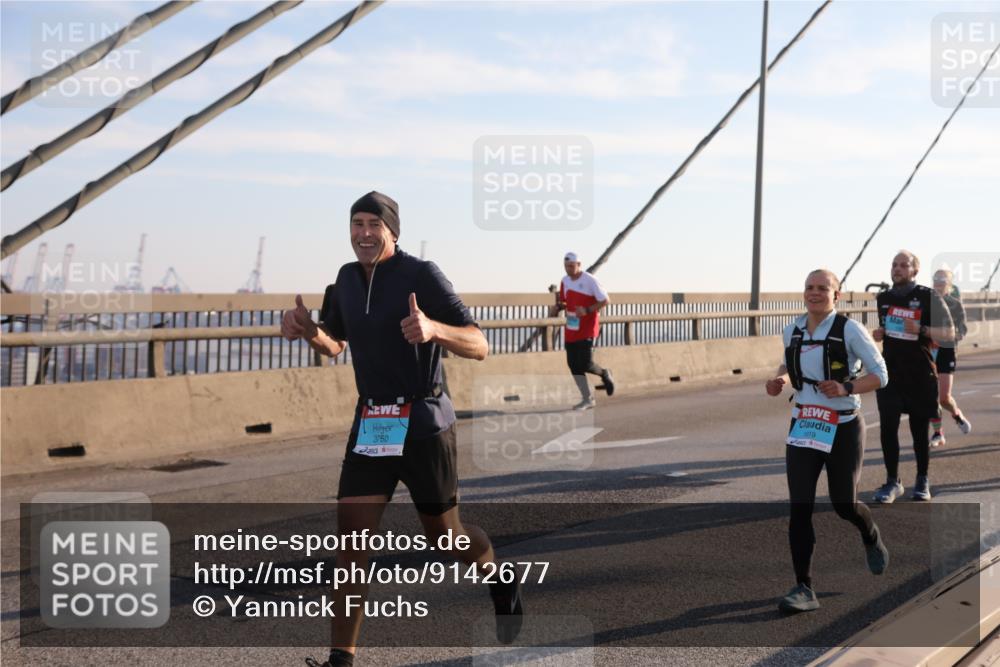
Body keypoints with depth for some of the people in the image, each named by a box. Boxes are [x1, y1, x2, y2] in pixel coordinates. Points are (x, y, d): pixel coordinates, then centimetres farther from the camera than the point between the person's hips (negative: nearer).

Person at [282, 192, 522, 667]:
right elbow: (334, 345, 22)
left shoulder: (422, 275, -12)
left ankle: (500, 583, 43)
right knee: (350, 537, -7)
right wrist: (306, 329, -1)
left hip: (423, 426, -4)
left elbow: (479, 347, -17)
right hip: (370, 426, 5)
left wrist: (433, 328, -38)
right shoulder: (347, 278, 6)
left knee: (444, 535, 11)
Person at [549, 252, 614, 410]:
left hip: (587, 330, -6)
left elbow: (605, 301, -11)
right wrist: (557, 308, -2)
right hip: (571, 330, 6)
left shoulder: (590, 280, -12)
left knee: (585, 364, -13)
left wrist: (587, 310, -21)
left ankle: (604, 374, 21)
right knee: (573, 365, 3)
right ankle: (588, 399, 15)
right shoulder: (565, 281, 7)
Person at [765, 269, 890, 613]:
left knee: (844, 505, 9)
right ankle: (804, 588, -5)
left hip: (844, 428, -3)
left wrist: (846, 389, -24)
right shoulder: (793, 330, 3)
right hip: (803, 428, 4)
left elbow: (880, 375, -7)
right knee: (799, 508, -8)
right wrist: (779, 380, 1)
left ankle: (872, 538, 46)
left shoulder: (850, 330, -11)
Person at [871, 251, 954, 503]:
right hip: (890, 374, 3)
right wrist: (877, 334, 1)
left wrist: (921, 330, -22)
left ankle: (922, 481, 21)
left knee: (920, 430, 6)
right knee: (887, 428, -4)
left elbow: (948, 333, -7)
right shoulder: (882, 298, 8)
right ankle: (892, 481, 7)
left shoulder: (929, 297, -6)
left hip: (920, 376, -3)